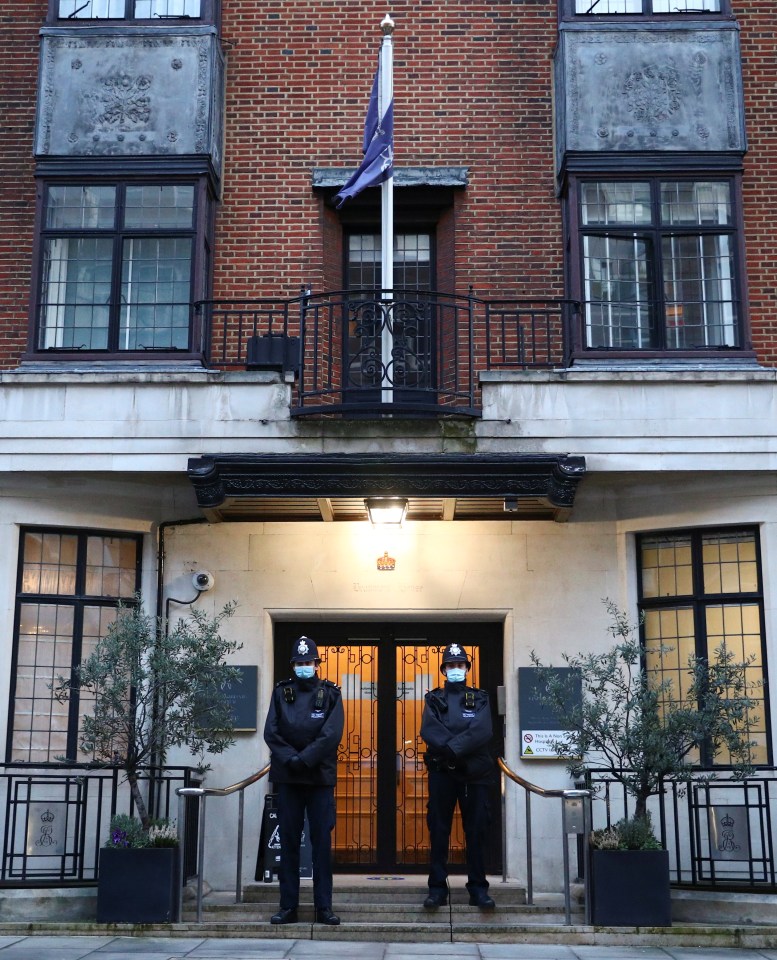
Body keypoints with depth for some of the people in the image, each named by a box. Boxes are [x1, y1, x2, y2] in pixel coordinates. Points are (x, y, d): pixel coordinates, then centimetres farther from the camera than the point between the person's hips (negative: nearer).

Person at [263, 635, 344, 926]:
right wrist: (291, 759, -13)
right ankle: (288, 906, 10)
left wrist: (304, 759, -16)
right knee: (288, 841, 4)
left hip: (320, 776, -1)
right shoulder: (281, 692, 7)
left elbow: (331, 735, -8)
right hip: (288, 777, 1)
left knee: (322, 841, 1)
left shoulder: (330, 693, 3)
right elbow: (271, 732, -1)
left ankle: (324, 907, 7)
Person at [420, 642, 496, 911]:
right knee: (438, 830, 0)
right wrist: (455, 751, -19)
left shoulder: (480, 699, 10)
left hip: (475, 773, 0)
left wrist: (452, 747, -19)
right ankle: (437, 888, 6)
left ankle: (478, 889, 8)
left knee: (476, 830, 1)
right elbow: (429, 731, -6)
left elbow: (482, 732, -8)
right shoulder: (434, 699, 12)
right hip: (441, 771, 0)